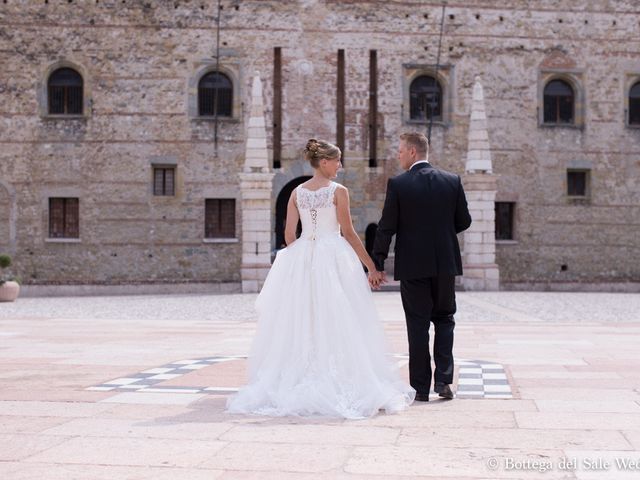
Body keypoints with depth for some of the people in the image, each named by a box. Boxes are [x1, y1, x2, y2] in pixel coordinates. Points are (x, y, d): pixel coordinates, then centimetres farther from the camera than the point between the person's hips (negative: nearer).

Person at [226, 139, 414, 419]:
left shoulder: (297, 192, 7)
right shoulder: (338, 191, -6)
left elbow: (289, 234, 6)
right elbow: (348, 233, -7)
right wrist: (372, 267, -1)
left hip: (301, 259, 5)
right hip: (333, 258, -5)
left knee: (300, 323, 10)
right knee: (336, 323, -1)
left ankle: (293, 382, 12)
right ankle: (340, 385, -1)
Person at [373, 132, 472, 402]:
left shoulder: (398, 184, -8)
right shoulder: (452, 181, 1)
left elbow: (386, 228, -8)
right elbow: (464, 222, 4)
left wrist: (377, 264, -1)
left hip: (413, 266, -2)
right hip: (445, 264, 2)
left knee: (418, 326, 5)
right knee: (444, 319, 15)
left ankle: (421, 388, 8)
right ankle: (443, 380, 5)